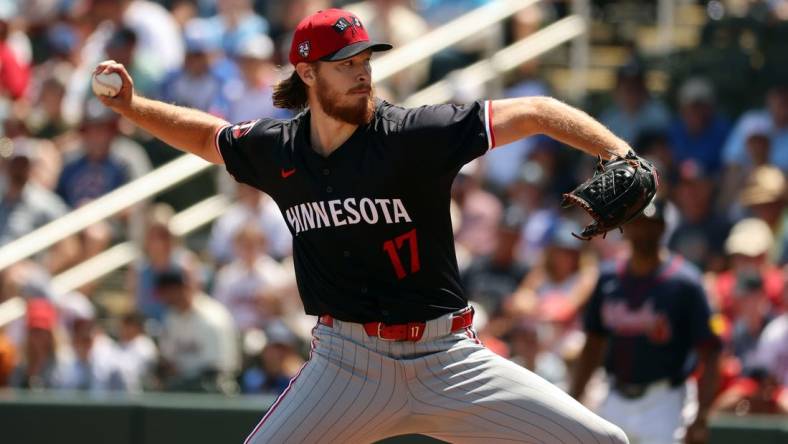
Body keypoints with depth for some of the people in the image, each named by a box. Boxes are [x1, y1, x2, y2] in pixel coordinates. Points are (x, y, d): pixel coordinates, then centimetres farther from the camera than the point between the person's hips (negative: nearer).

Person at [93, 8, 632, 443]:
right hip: (346, 363, 2)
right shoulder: (276, 149, 2)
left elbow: (535, 113, -15)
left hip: (446, 359, -2)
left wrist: (621, 157, -27)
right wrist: (132, 105, 12)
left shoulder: (415, 135, -11)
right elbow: (206, 134, 24)